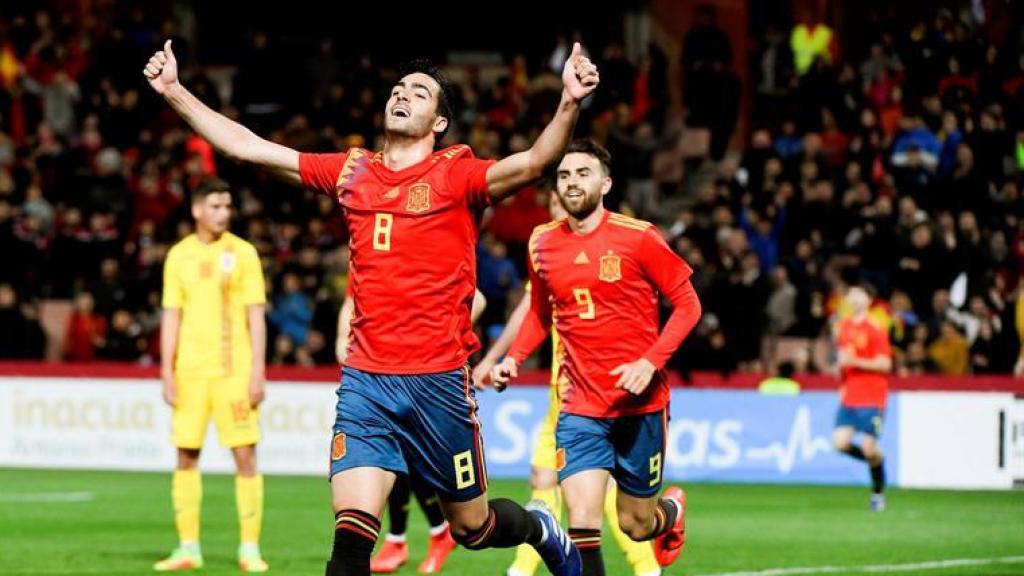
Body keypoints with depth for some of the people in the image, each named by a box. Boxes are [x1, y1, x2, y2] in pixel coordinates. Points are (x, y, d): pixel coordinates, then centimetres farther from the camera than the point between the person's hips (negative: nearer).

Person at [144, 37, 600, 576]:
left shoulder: (455, 174, -2)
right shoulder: (352, 170, 9)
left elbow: (530, 164, -21)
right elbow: (245, 146, 12)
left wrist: (568, 106, -38)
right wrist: (174, 91, 8)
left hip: (439, 381, -3)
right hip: (365, 382, 3)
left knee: (473, 527, 13)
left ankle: (540, 528, 46)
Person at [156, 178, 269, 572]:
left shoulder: (243, 253, 1)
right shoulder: (179, 256, 8)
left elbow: (256, 315, 0)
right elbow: (171, 316, 9)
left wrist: (258, 372, -8)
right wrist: (167, 372, 2)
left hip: (234, 371, -2)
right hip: (190, 372, 2)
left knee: (245, 454, -6)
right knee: (186, 455, 3)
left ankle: (250, 549, -1)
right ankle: (188, 548, 11)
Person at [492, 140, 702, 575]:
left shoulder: (638, 237, -9)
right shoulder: (542, 244, 4)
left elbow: (688, 303, -5)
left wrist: (651, 363, -17)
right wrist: (513, 359, 2)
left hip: (640, 402, -2)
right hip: (580, 406, 2)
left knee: (635, 524, 12)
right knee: (582, 522, -16)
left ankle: (671, 511, 49)